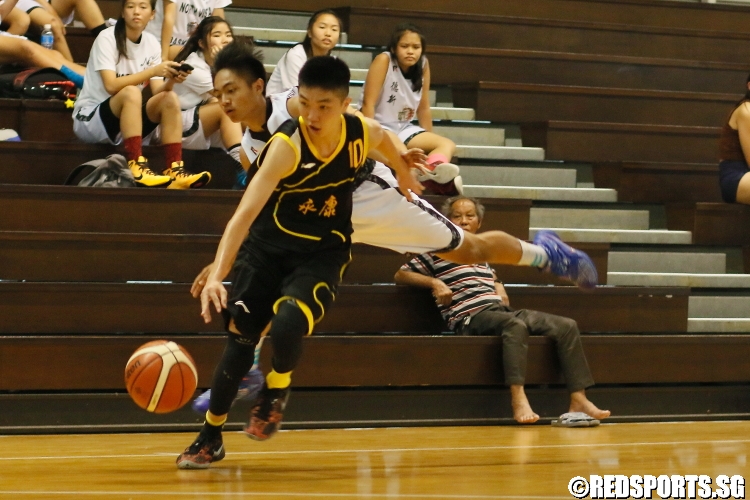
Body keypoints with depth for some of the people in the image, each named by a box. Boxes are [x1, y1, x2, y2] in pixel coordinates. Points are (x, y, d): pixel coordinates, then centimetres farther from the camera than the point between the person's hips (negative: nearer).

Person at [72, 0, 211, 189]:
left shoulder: (152, 44, 3)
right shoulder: (107, 38, -14)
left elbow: (158, 91, -4)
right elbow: (111, 86, -26)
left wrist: (171, 81, -25)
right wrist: (153, 71, -32)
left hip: (126, 120, 6)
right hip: (89, 119, -6)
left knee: (170, 99, -18)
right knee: (131, 92, -33)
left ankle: (174, 170, -25)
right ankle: (136, 167, -41)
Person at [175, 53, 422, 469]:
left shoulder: (364, 132, -16)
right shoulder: (286, 146, -27)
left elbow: (386, 144, 12)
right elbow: (245, 213, -34)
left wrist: (403, 173, 32)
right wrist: (217, 275, -45)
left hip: (324, 251, 1)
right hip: (268, 243, -1)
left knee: (286, 328, -25)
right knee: (240, 335, 3)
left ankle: (277, 389, 9)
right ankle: (210, 437, 21)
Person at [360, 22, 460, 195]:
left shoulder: (423, 65, -1)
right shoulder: (384, 61, -15)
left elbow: (424, 108, 7)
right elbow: (368, 103, -18)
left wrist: (429, 141, 8)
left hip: (403, 128, 6)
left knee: (448, 145, -15)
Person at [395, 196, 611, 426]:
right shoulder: (438, 252, 8)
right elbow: (400, 275, 6)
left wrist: (499, 288, 20)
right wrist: (434, 282, -8)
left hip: (501, 311, 7)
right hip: (471, 318, -7)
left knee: (567, 326, -9)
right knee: (515, 324, -40)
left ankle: (578, 400, -16)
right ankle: (518, 400, -51)